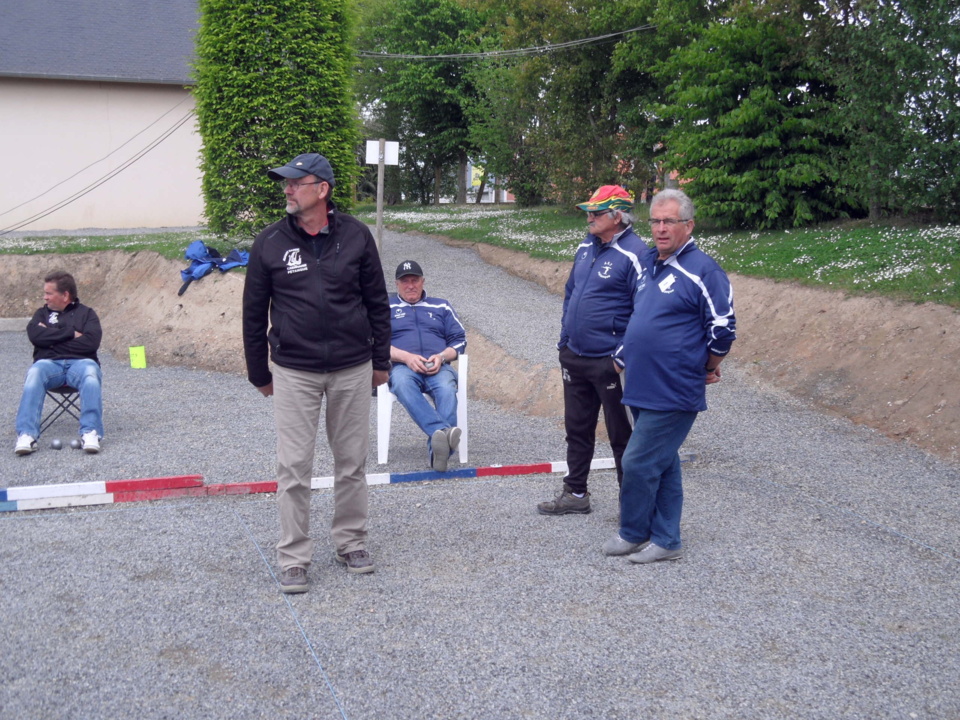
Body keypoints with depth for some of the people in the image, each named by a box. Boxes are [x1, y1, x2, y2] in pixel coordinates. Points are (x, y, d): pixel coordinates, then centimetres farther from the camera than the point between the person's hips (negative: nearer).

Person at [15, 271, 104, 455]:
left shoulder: (86, 313, 15)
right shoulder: (42, 313, 22)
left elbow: (91, 342, -4)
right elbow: (35, 335, 0)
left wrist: (52, 339, -2)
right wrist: (71, 333, -4)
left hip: (80, 362, -1)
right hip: (49, 362, 1)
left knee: (91, 376, -38)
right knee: (34, 374, -35)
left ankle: (90, 433, -44)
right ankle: (26, 435, -44)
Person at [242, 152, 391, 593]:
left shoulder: (355, 236, 0)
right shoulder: (270, 244, -1)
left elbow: (377, 302, 7)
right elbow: (254, 313, 6)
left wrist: (381, 361, 8)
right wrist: (259, 374, 8)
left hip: (353, 370, 1)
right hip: (294, 372, -1)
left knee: (352, 461, 10)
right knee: (294, 467, 0)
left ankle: (351, 543, 26)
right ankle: (293, 558, 11)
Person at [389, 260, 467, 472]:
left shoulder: (441, 306, 28)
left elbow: (459, 340, 19)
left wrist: (441, 357, -3)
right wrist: (407, 357, -9)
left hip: (438, 367, 1)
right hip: (402, 366, -1)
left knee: (446, 388, -36)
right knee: (403, 385, -39)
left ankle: (437, 449, -53)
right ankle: (443, 431, -58)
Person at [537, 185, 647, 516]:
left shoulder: (633, 254, -16)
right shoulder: (586, 248, 9)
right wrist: (565, 339, 15)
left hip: (610, 362, -8)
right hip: (574, 358, 8)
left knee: (622, 435, 6)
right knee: (577, 428, 18)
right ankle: (575, 493, 32)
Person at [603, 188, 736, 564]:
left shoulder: (702, 271, -14)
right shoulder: (648, 262, 11)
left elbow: (723, 328, -12)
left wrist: (706, 370, -1)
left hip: (673, 393, -8)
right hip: (644, 388, 8)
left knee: (639, 463, -4)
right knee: (663, 465, 15)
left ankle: (633, 534, 15)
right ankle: (664, 540, 24)